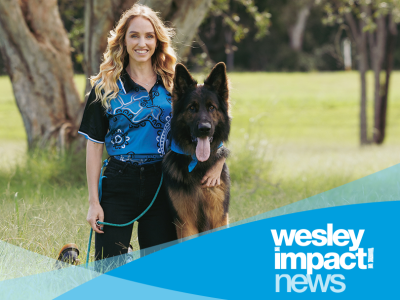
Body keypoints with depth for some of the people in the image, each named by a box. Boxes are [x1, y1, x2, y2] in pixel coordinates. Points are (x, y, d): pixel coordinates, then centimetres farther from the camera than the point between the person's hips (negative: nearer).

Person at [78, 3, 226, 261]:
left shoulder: (172, 84, 5)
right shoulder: (106, 87, 1)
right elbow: (94, 145, 1)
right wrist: (94, 201, -4)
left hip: (162, 183, 1)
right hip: (119, 183, -1)